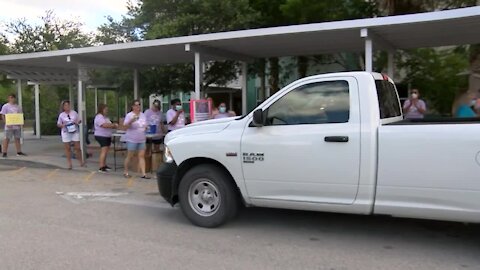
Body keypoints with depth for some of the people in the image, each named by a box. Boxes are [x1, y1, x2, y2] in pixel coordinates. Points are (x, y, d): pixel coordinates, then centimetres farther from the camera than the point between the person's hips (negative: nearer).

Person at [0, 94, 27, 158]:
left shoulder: (18, 107, 14)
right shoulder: (5, 106, -1)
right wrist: (7, 123, -17)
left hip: (17, 126, 5)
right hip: (9, 126, -5)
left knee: (17, 138, 8)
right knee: (7, 139, -4)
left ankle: (19, 152, 13)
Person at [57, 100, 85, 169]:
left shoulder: (74, 113, 4)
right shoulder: (61, 115, 3)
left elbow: (79, 120, 12)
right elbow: (58, 124, 8)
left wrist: (77, 122, -10)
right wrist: (62, 125, -13)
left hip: (75, 132, 0)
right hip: (66, 133, 0)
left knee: (77, 148, 1)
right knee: (67, 148, 2)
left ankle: (81, 162, 11)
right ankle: (69, 164, 10)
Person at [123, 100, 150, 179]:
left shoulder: (143, 115, 11)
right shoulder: (129, 115, -7)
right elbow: (125, 126, -17)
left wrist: (146, 128, 6)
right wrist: (131, 121, -32)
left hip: (142, 139, 5)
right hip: (132, 140, -5)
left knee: (142, 156, 1)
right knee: (129, 156, 2)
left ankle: (143, 173, -1)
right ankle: (125, 172, 16)